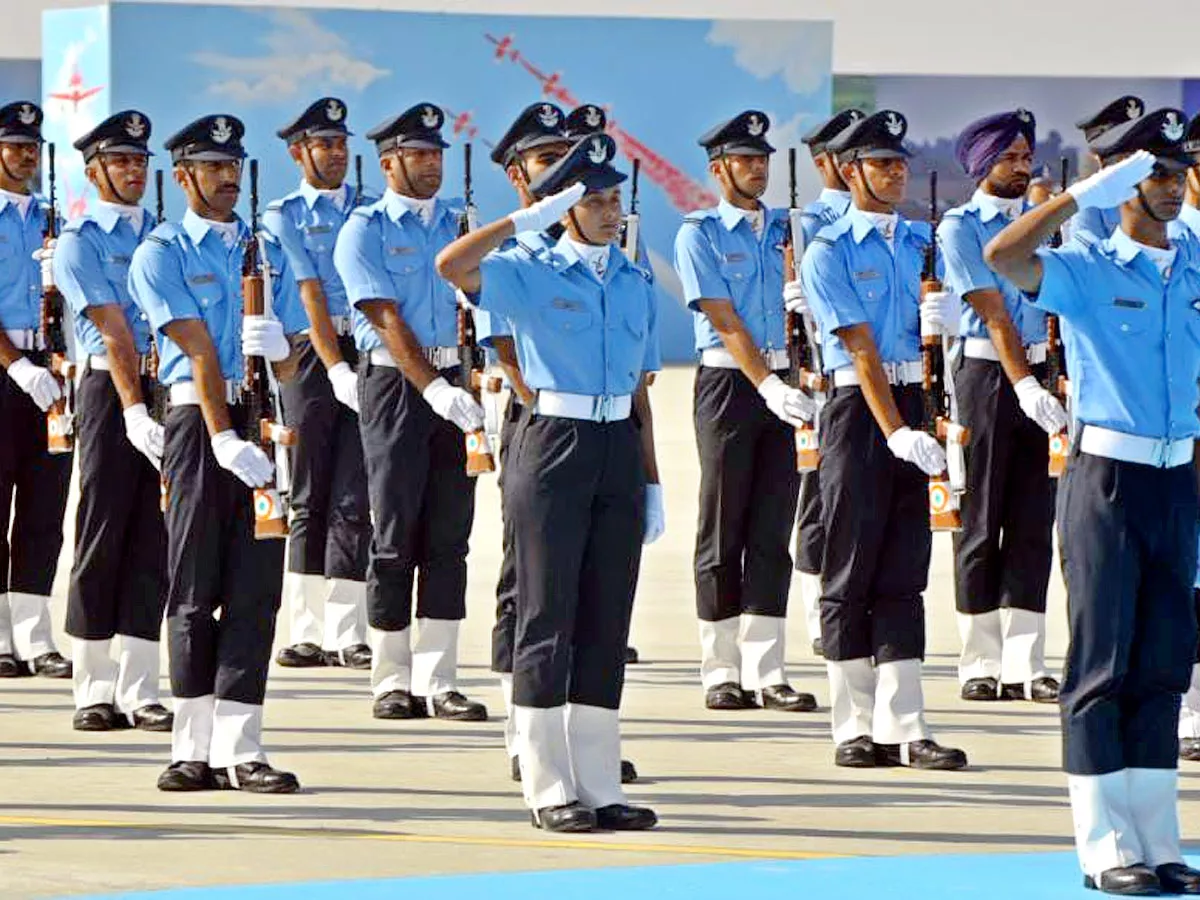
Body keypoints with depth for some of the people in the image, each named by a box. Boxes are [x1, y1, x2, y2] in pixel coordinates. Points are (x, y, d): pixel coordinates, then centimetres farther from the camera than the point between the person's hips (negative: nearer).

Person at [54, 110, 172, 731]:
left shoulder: (163, 235, 15)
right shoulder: (80, 243, -3)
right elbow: (113, 330, -14)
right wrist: (135, 413, -22)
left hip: (169, 387, 5)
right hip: (109, 390, -5)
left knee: (153, 540, 4)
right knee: (102, 537, -1)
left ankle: (139, 691, 6)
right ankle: (95, 691, 5)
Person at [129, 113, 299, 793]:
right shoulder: (162, 252, 1)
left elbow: (286, 360, 11)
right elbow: (199, 351, -10)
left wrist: (281, 346, -13)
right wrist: (224, 439, -19)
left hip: (264, 416, 4)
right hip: (198, 420, -4)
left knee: (256, 586, -2)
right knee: (195, 588, 0)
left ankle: (238, 748, -4)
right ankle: (195, 748, 5)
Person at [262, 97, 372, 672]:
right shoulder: (283, 217, 4)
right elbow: (310, 294, -5)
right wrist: (336, 369, -13)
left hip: (367, 351, 2)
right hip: (311, 359, -2)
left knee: (353, 500, -5)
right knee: (309, 499, 4)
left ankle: (346, 634, -6)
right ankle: (306, 633, 10)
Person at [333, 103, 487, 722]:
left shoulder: (457, 224, 13)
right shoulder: (365, 230, -3)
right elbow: (387, 319, -13)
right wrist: (433, 388, -24)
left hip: (453, 385, 5)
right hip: (395, 385, -5)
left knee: (449, 532, 3)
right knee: (396, 533, -2)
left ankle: (437, 680, 6)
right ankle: (392, 681, 5)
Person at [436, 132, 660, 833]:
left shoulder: (636, 283, 14)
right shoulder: (530, 272, -2)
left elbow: (640, 388, 16)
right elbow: (451, 266, -21)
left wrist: (652, 483, 13)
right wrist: (527, 220, -19)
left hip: (620, 450, 5)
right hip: (555, 445, -5)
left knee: (607, 619, 6)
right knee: (549, 617, -3)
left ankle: (599, 786, 10)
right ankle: (550, 789, 1)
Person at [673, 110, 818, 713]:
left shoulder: (786, 227, 13)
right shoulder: (700, 233, -2)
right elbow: (725, 321, -11)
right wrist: (768, 385, -22)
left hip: (781, 382, 4)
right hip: (729, 384, -4)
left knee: (773, 528, 1)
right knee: (724, 529, 0)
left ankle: (766, 672, 1)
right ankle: (721, 671, 6)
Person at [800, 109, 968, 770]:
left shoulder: (923, 241, 13)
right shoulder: (829, 252, -5)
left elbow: (944, 307, 6)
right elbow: (862, 349, -13)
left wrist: (945, 312, -19)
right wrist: (896, 433, -22)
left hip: (918, 401, 5)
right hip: (859, 407, -5)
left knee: (905, 568, 4)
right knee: (852, 567, -1)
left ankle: (903, 727, 4)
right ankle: (855, 728, 4)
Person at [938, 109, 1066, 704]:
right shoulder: (959, 227, -4)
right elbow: (992, 312, -13)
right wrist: (1024, 385, -22)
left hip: (1035, 373, 5)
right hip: (986, 374, -5)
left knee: (1033, 521, 2)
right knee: (982, 522, 0)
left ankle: (1024, 665, 3)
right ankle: (980, 664, 5)